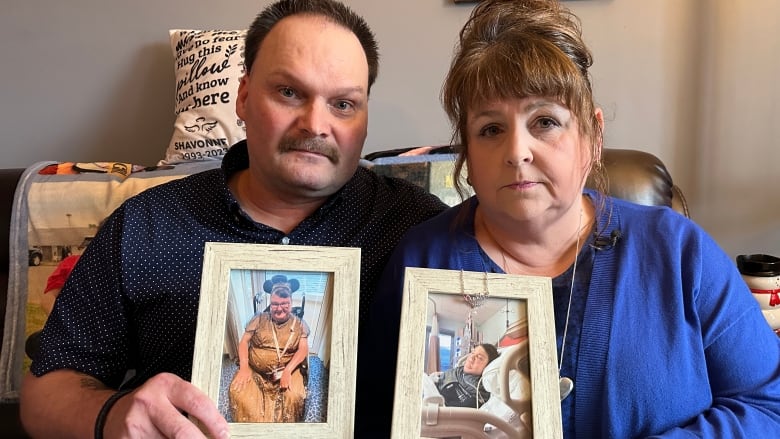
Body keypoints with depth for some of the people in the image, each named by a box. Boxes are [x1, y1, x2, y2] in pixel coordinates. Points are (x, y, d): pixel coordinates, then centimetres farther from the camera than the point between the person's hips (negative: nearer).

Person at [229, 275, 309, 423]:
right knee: (238, 391, -24)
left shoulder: (299, 324, 4)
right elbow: (244, 341, 3)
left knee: (294, 396, -29)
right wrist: (244, 367, -14)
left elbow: (303, 349, -5)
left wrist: (288, 370, -21)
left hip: (286, 371, -1)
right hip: (255, 371, 1)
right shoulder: (259, 319, 6)